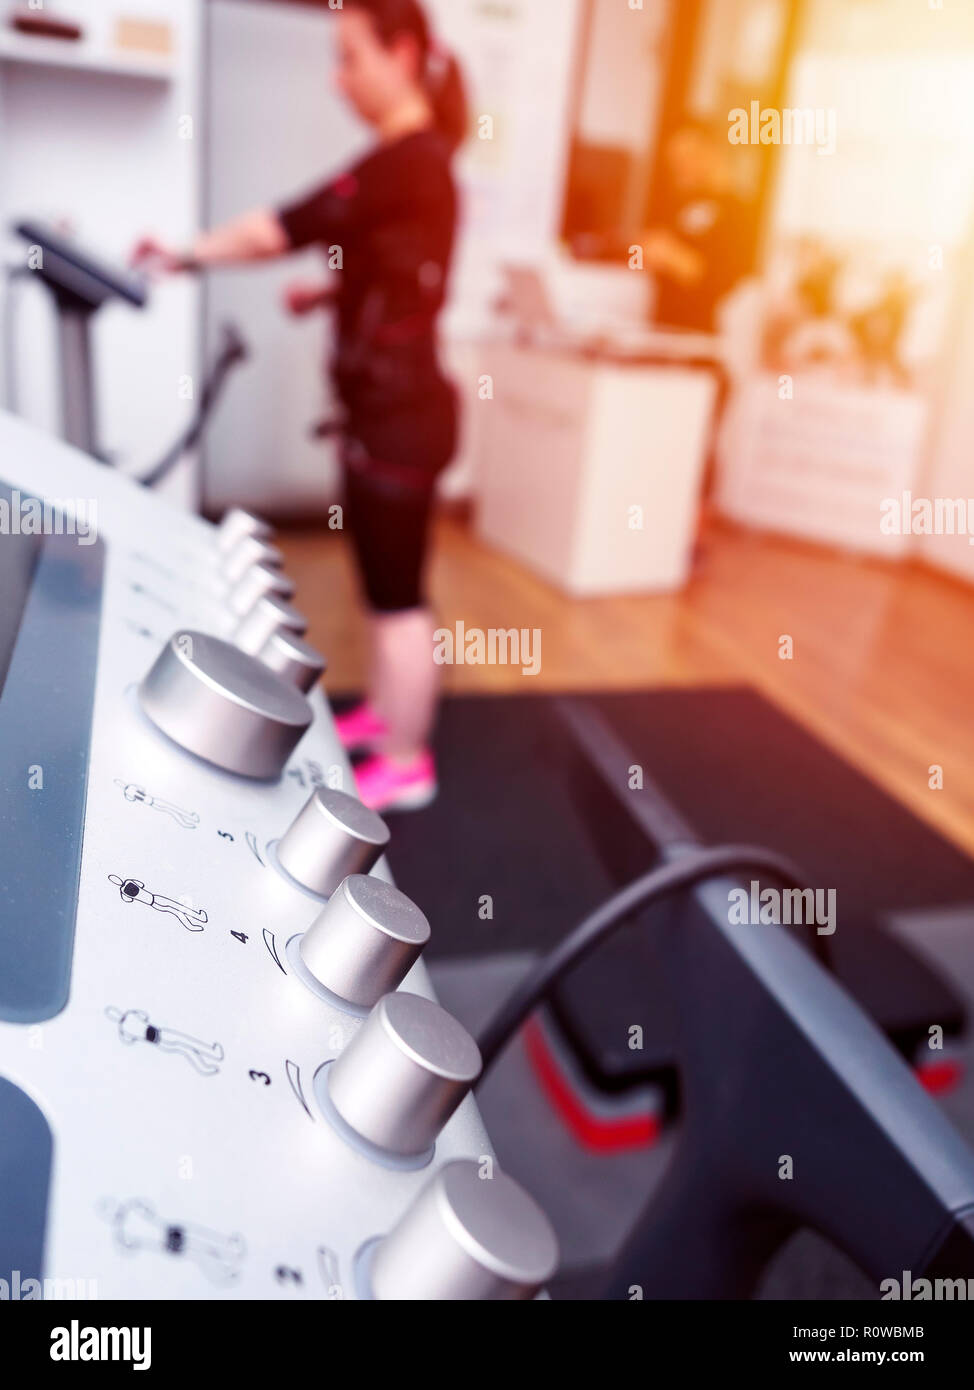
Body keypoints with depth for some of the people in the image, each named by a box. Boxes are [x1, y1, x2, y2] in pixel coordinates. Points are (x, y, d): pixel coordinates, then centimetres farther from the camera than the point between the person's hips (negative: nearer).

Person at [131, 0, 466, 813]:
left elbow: (288, 226, -19)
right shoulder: (415, 160, 14)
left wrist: (183, 259, -9)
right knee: (384, 582, 19)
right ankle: (383, 715, 35)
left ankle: (405, 766, 14)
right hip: (388, 407, 10)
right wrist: (325, 295, 8)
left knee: (397, 594, 0)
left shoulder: (408, 161, -17)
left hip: (400, 414, -10)